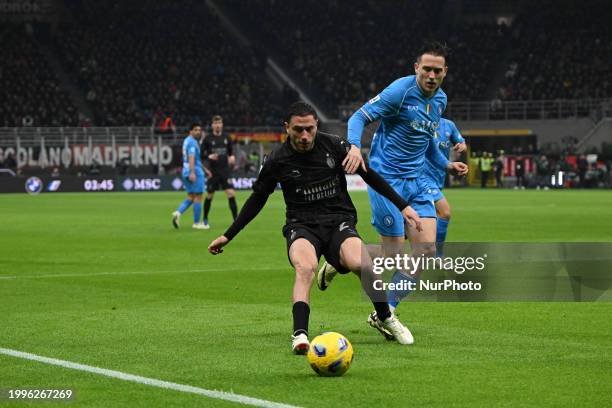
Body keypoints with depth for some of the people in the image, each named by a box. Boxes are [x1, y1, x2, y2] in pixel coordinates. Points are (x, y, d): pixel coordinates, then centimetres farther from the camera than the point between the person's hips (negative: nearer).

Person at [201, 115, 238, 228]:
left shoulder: (226, 137, 6)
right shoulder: (208, 139, -1)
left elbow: (231, 151, 17)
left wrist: (232, 157, -4)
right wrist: (209, 156, -19)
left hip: (225, 171, 1)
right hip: (213, 172, -1)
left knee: (231, 194, -11)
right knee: (209, 196, 6)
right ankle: (205, 220, 24)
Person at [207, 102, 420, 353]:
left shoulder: (334, 146, -2)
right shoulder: (277, 161, -1)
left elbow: (369, 175, 10)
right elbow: (257, 200, 14)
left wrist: (402, 206, 9)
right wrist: (228, 236, 16)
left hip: (339, 221, 0)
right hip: (301, 226, 0)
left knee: (362, 264, -29)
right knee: (305, 268, -35)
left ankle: (386, 318, -3)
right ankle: (300, 335, -42)